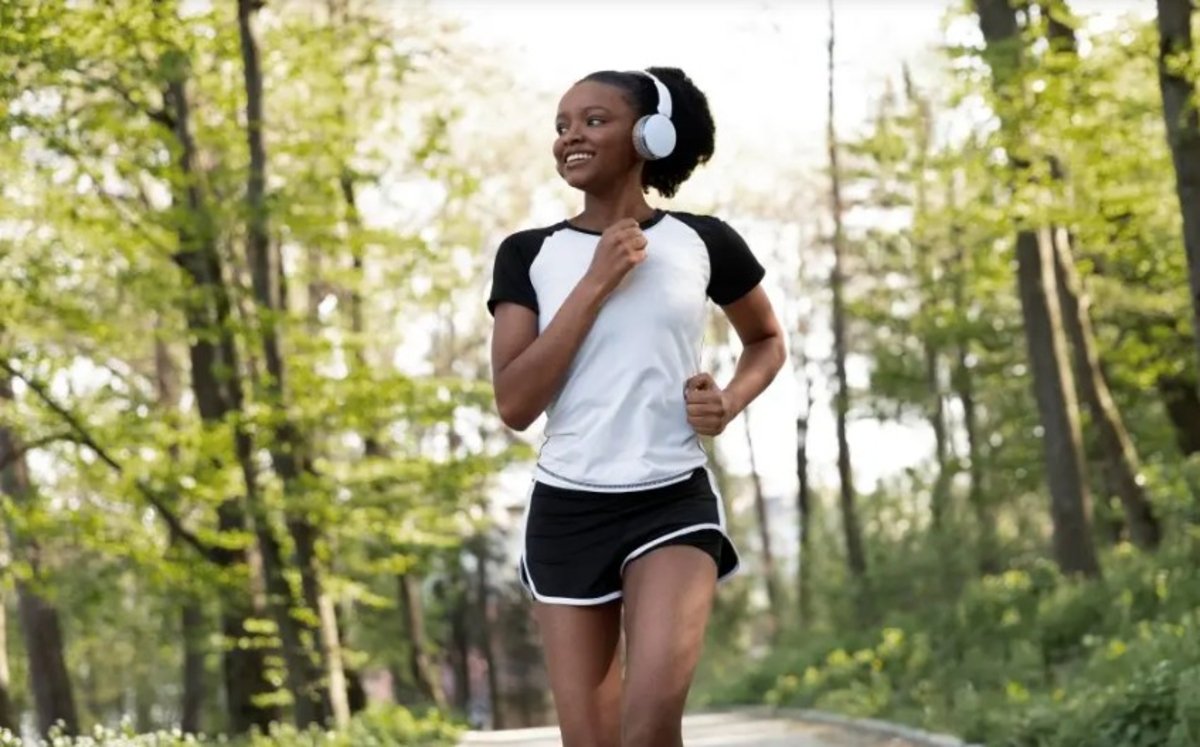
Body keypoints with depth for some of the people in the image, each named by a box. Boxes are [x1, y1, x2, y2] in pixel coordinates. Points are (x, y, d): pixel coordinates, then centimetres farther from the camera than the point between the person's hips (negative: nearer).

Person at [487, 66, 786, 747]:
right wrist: (596, 283, -12)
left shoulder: (703, 242, 2)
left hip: (674, 500, -2)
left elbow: (768, 340, 21)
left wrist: (730, 403, -1)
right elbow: (515, 404, -8)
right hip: (566, 509, 2)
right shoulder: (529, 253, 2)